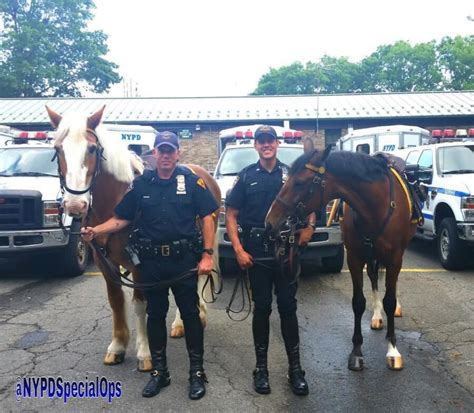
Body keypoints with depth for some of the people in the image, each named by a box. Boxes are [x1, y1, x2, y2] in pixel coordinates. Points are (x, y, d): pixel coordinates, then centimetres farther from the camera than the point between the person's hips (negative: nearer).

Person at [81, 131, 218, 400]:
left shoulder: (191, 181, -3)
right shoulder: (141, 184, 4)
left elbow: (207, 218, -4)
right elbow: (122, 219, 6)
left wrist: (207, 254, -11)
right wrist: (95, 231, -9)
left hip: (184, 259, -2)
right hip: (151, 261, 3)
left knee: (190, 314, 6)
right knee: (155, 314, 12)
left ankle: (197, 371, 21)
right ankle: (159, 371, 29)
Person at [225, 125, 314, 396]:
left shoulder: (291, 174, 4)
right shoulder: (247, 176, 2)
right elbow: (231, 215, 1)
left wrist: (310, 226, -9)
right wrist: (239, 250, -8)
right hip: (256, 252, 0)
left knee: (288, 308, 6)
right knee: (261, 308, 9)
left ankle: (295, 368, 18)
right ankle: (261, 368, 22)